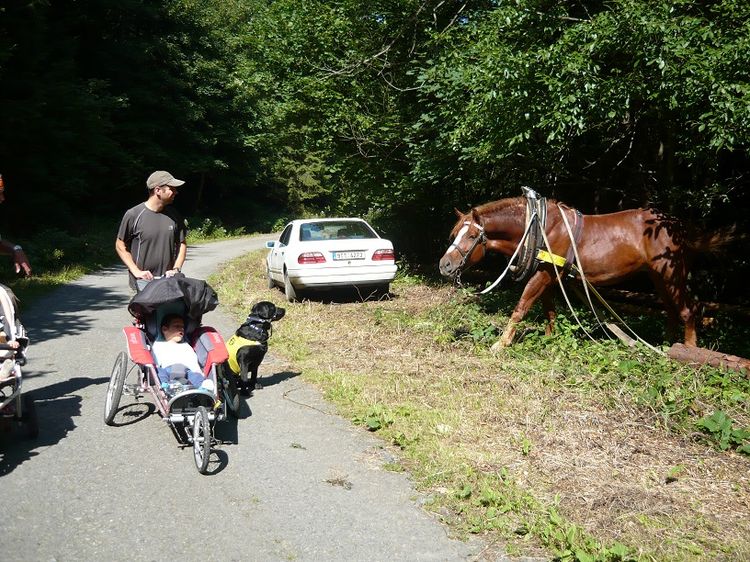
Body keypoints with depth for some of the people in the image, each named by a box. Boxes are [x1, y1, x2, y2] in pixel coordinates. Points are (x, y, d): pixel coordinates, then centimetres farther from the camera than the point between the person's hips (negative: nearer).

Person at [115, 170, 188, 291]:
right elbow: (120, 245, 1)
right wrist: (136, 271, -7)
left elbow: (182, 244, 14)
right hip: (144, 281, -4)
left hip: (168, 279, 4)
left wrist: (176, 269, 0)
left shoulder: (174, 215, 6)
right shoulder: (133, 215, -5)